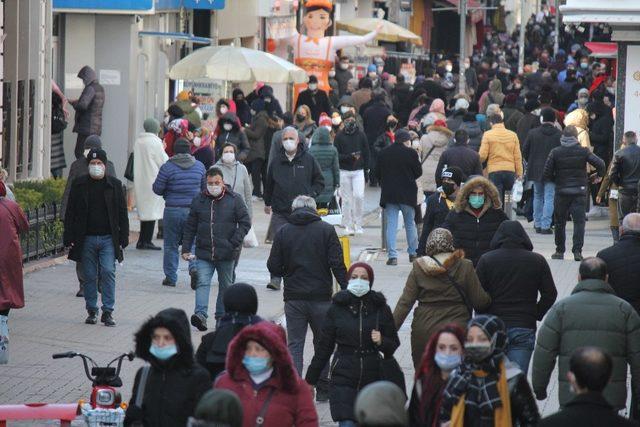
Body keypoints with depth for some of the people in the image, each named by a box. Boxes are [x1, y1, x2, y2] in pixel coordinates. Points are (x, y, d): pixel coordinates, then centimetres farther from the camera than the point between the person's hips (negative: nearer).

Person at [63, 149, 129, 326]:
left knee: (108, 272, -10)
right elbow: (70, 213, 6)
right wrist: (69, 238, -1)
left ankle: (108, 312, -4)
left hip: (108, 238, -1)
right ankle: (92, 311, 15)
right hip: (86, 239, 1)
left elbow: (122, 214, 7)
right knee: (89, 276, 5)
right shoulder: (79, 185, 5)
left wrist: (123, 239, 1)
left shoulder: (115, 185, 4)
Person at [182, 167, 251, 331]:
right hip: (204, 253, 0)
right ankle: (201, 315, -23)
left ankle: (222, 316, 21)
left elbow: (245, 222, -1)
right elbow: (190, 227, 9)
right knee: (203, 283, -13)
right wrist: (186, 248, 5)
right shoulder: (198, 201, 4)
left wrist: (235, 243, -11)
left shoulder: (234, 200, -2)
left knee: (225, 286, 10)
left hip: (226, 254, 0)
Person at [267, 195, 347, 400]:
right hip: (321, 297, 0)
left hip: (293, 298, 0)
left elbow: (274, 267, -1)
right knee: (322, 344, 13)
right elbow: (337, 264, -7)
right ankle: (322, 389, 18)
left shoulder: (283, 232, 1)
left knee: (295, 344, 5)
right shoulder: (326, 230, -2)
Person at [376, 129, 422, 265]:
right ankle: (413, 253, 22)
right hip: (407, 193, -1)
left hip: (388, 194, 1)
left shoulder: (384, 153, -1)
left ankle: (392, 255, -7)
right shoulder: (410, 153, -9)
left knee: (391, 225, 1)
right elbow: (418, 172, -2)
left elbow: (378, 173, 5)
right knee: (410, 224, 14)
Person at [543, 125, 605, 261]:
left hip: (561, 191, 0)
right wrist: (599, 175, 8)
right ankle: (577, 251, -9)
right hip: (579, 191, 0)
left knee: (559, 222, 11)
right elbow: (600, 164, -12)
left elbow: (546, 174, -5)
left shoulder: (555, 152, -4)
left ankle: (560, 251, 15)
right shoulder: (583, 151, -5)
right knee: (579, 221, 0)